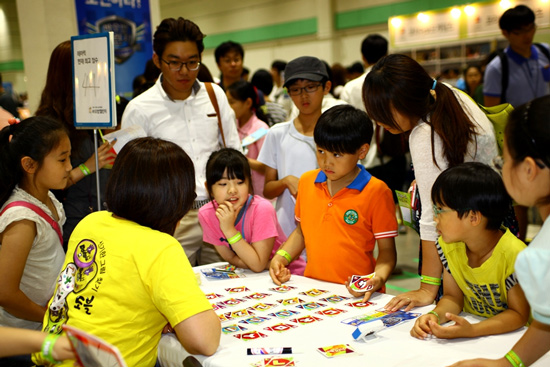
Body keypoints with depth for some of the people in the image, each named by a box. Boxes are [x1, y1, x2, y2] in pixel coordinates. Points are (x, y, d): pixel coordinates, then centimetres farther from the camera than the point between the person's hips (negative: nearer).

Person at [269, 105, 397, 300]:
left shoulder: (376, 191, -6)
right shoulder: (307, 182, 10)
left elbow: (387, 250, -2)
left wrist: (378, 279, -20)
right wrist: (281, 256, 8)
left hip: (356, 293, -4)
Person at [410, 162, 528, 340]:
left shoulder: (514, 255, -22)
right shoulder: (448, 246, -3)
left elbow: (519, 314, -17)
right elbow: (453, 296, 3)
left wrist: (472, 331, -31)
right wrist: (434, 316, -19)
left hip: (507, 335, -4)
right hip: (468, 325, 4)